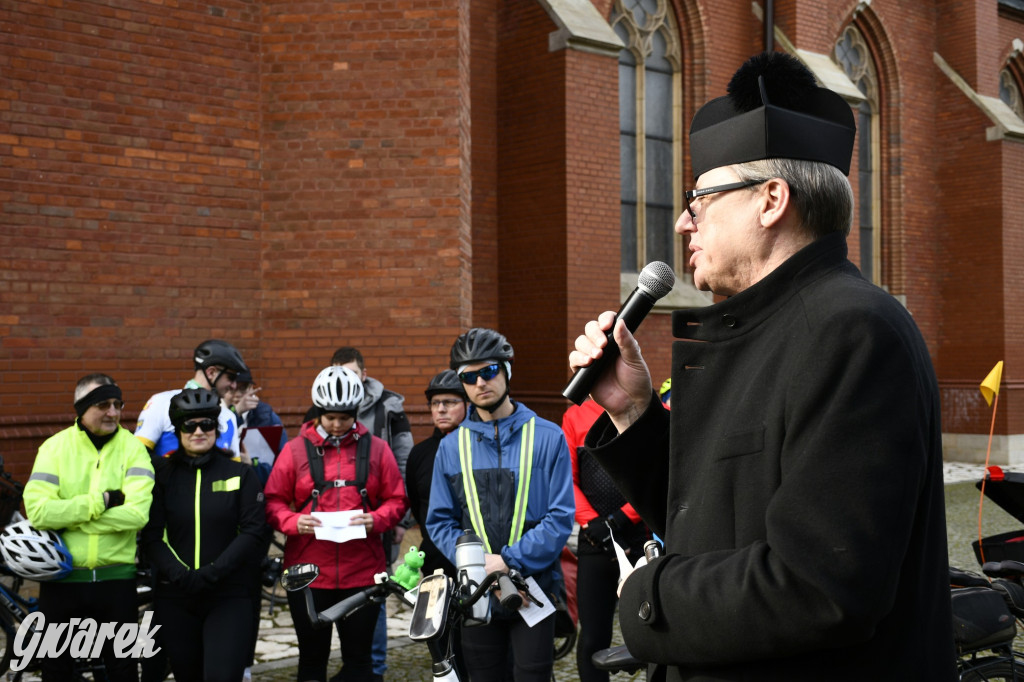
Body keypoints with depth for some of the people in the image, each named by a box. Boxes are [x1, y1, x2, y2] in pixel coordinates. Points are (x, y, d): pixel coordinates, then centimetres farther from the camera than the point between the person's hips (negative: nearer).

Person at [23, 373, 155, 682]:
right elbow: (37, 511, -16)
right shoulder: (55, 447, -3)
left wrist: (69, 516, -17)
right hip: (61, 578, 0)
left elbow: (137, 513, -18)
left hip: (116, 577, 0)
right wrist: (101, 500, -18)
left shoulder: (133, 448, -5)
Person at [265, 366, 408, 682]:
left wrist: (375, 520, -13)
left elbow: (396, 500, 6)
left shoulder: (376, 449, 4)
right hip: (308, 573, 0)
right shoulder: (296, 449, 2)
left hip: (362, 573, 0)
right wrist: (294, 522, -16)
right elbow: (274, 501, 3)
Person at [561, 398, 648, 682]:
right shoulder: (575, 415, 8)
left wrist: (624, 516, -12)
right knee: (592, 637, 6)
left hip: (643, 538, -2)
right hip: (594, 541, 2)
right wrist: (592, 522, -9)